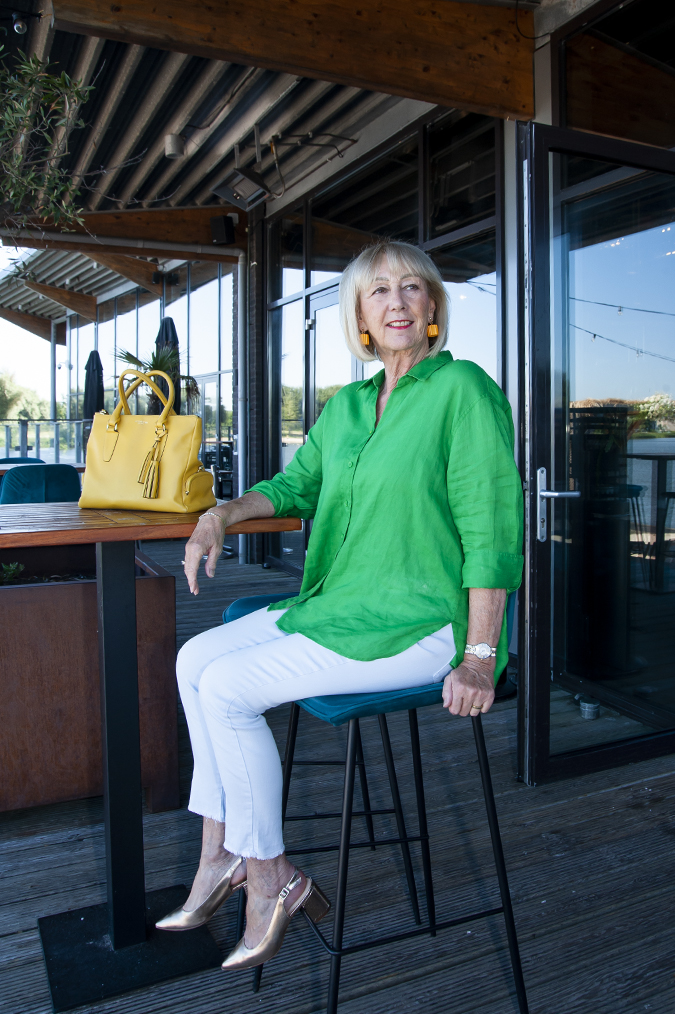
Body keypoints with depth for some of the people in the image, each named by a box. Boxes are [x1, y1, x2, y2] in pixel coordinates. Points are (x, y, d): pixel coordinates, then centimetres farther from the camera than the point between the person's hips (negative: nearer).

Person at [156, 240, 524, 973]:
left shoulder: (462, 389, -12)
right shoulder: (347, 406, 12)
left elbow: (492, 528, -16)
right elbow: (295, 484, 22)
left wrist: (481, 657, -19)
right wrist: (221, 513, 3)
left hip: (419, 625, -8)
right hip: (342, 605, 9)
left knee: (227, 688, -15)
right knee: (196, 659, 4)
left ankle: (269, 879, 5)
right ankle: (220, 854, 12)